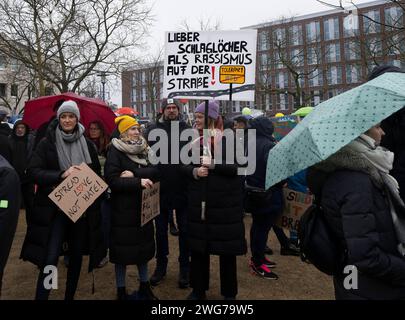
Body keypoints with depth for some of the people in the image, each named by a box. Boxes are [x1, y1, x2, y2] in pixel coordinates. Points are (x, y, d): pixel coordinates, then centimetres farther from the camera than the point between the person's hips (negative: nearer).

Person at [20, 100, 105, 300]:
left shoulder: (87, 144, 6)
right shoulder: (47, 142, -1)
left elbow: (97, 174, 12)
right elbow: (33, 171, -9)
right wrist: (61, 175, -21)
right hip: (55, 208, -3)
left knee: (76, 256, 12)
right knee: (50, 258, -9)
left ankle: (70, 296, 31)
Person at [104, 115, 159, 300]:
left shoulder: (144, 149, 7)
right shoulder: (115, 151, -7)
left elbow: (156, 171, -7)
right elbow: (112, 180, -17)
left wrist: (133, 174, -20)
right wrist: (138, 182, -25)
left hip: (143, 206, 5)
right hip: (123, 208, -5)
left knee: (143, 247, 14)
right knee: (123, 250, 5)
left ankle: (145, 287, 31)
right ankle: (121, 291, 23)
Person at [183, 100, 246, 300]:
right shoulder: (194, 142, 10)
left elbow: (237, 167, -12)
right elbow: (184, 167, 9)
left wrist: (213, 164, -21)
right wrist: (194, 172, -11)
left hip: (224, 204, -4)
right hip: (199, 203, 5)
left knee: (226, 249, 7)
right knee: (198, 247, 13)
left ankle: (229, 292, 27)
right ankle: (198, 289, 32)